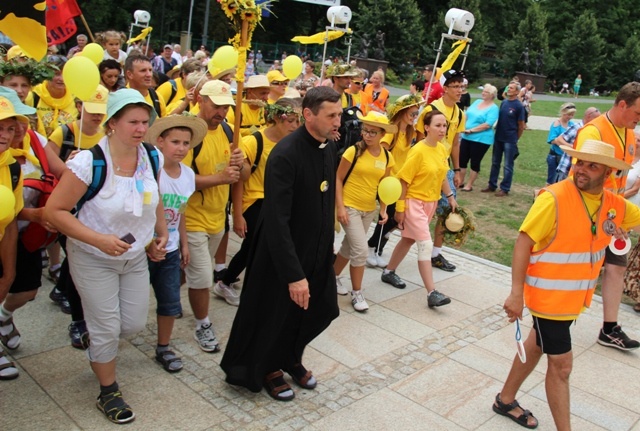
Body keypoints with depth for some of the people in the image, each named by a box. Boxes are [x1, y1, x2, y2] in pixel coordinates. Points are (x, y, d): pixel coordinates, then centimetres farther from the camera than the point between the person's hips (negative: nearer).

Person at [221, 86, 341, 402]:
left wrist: (328, 243, 15)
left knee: (321, 309, 16)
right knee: (275, 314, 11)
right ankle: (267, 368, 38)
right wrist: (294, 274, -29)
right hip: (283, 251, -7)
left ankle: (290, 358, 42)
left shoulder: (329, 146, -1)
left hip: (318, 249, 8)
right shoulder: (285, 156, -27)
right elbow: (277, 221, -29)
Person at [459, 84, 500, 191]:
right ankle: (460, 182, 23)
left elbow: (487, 125, -20)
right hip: (466, 137, 7)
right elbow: (467, 115, 14)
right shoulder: (477, 102, 11)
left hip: (481, 139, -7)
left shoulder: (493, 108, -11)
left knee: (475, 163, 4)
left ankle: (469, 185, 14)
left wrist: (471, 130, -20)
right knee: (462, 159, 10)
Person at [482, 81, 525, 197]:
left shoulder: (519, 106, -10)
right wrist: (496, 128, 8)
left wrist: (515, 139, 3)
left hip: (510, 140, -6)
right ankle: (492, 185, 24)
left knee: (508, 165, 3)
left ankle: (505, 189, 11)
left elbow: (521, 125, -5)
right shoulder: (503, 102, 6)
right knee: (495, 163, 13)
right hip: (498, 138, 6)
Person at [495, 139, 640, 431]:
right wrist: (516, 293, -24)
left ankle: (506, 400, 41)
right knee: (561, 364, 1)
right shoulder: (554, 198, -20)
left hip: (576, 298, 7)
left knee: (536, 347, 21)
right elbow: (523, 242, -20)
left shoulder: (615, 205, -1)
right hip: (549, 297, -7)